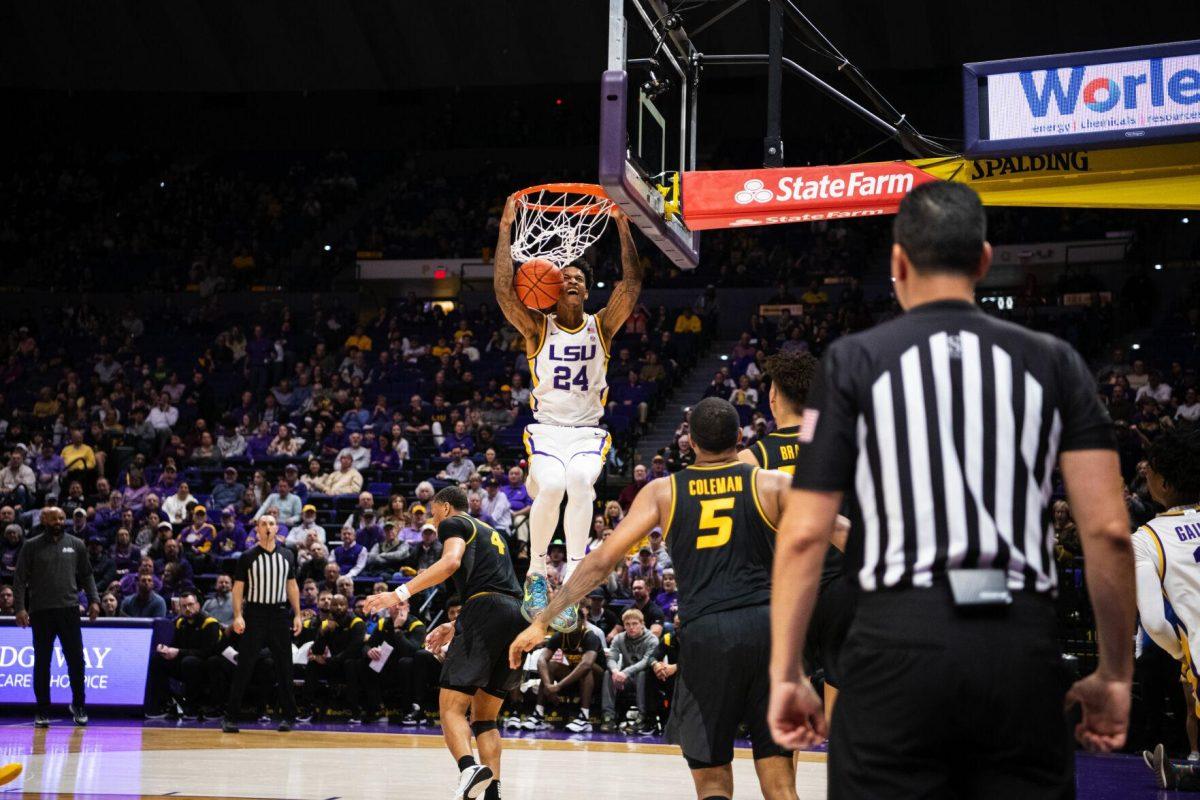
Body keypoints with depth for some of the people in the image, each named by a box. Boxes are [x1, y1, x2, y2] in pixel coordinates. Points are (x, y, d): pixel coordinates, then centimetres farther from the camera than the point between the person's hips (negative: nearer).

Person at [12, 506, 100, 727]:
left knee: (76, 660, 0)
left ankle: (78, 705, 16)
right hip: (41, 612, -1)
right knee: (42, 662, 5)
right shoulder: (31, 546, 2)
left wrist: (94, 600, 1)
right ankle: (42, 711, 13)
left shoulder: (76, 545, 8)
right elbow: (20, 579, 1)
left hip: (69, 610, 1)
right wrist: (19, 607, -9)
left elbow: (86, 576, 13)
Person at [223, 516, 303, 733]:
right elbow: (238, 587, -1)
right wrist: (237, 616, -12)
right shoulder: (247, 557, 0)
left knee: (284, 666, 5)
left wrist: (297, 615, 6)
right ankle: (231, 717, -2)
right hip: (254, 614, -3)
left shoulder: (287, 556, 10)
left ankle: (289, 716, 14)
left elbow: (292, 586, 14)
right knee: (245, 666, -6)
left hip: (280, 614, 3)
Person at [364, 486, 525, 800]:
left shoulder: (453, 523, 9)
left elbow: (451, 562, -13)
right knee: (484, 717, 14)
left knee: (451, 706, -9)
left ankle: (468, 768, -34)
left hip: (485, 610, -8)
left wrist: (400, 593, -17)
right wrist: (454, 627, 39)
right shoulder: (490, 533, 33)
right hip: (518, 614, 8)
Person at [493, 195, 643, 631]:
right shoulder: (538, 328, 4)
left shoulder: (601, 326, 7)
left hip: (588, 433, 0)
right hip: (546, 431, 0)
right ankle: (536, 575, -12)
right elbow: (503, 289, -11)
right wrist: (506, 228, -14)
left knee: (580, 480, -34)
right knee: (551, 485, -32)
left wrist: (623, 226, -11)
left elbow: (633, 283, -6)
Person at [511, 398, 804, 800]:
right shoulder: (772, 483, 9)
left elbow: (603, 559, 6)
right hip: (768, 625, 0)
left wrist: (543, 620, 9)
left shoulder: (663, 491, 11)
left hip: (703, 632, 0)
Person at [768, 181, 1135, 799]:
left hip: (899, 639, -2)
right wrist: (1115, 673, 11)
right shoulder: (1052, 362, 10)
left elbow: (804, 535, 0)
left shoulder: (853, 361, 5)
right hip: (1024, 645, 2)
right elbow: (1109, 531, 2)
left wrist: (786, 674, 7)